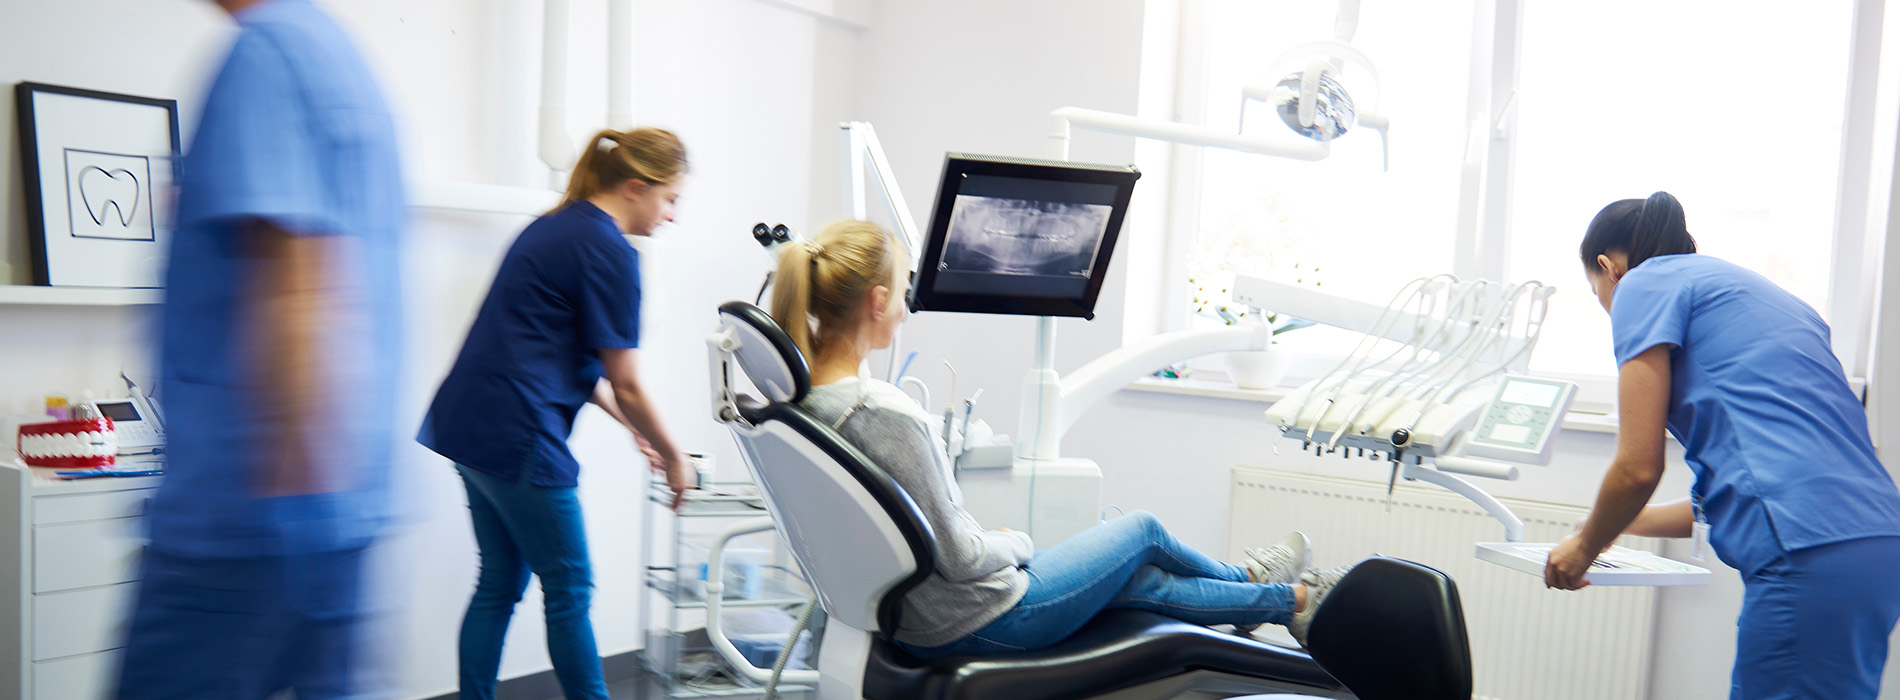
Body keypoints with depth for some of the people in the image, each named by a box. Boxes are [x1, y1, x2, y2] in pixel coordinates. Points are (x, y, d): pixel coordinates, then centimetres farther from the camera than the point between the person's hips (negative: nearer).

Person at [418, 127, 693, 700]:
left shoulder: (554, 227, 16)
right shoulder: (609, 252, -13)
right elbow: (626, 385, -10)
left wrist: (633, 427, 21)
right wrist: (672, 458, 3)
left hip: (468, 424, 9)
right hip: (516, 438, -9)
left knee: (501, 582, 16)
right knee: (569, 588, 4)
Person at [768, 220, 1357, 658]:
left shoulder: (796, 395, -5)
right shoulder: (885, 413, -33)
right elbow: (959, 557, -26)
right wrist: (1015, 542, -4)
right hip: (980, 622, -8)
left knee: (1146, 581, 23)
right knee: (1143, 531, 15)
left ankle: (1280, 598, 48)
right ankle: (1293, 598, 42)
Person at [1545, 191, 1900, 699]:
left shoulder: (1645, 283, 3)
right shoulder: (1745, 289, 27)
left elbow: (1639, 468, -5)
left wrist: (1584, 547, 13)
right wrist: (1621, 523, 41)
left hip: (1811, 560, -9)